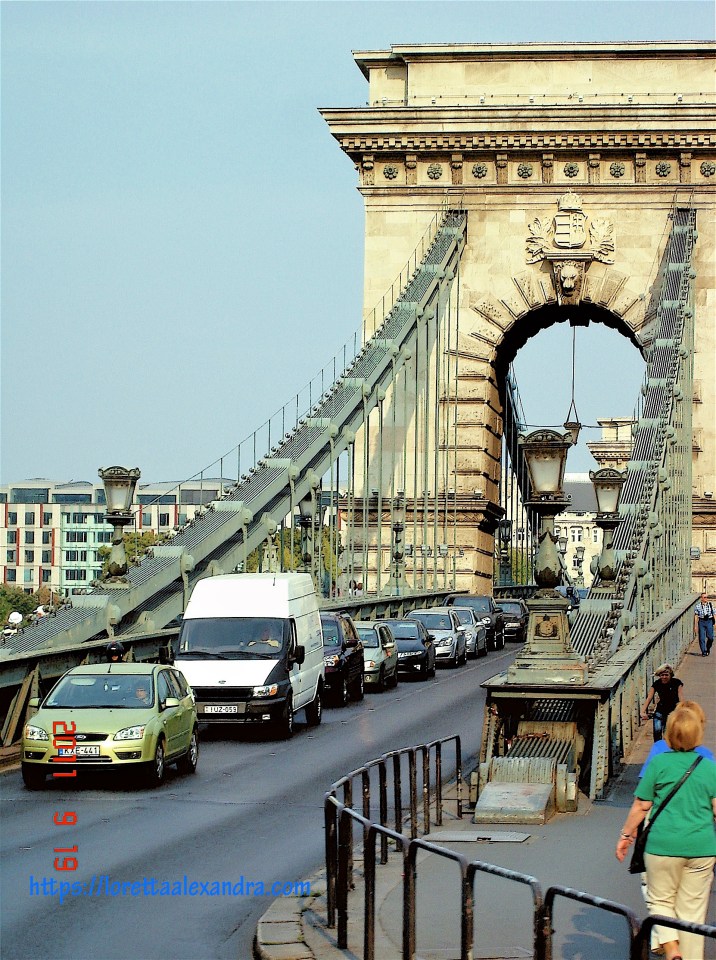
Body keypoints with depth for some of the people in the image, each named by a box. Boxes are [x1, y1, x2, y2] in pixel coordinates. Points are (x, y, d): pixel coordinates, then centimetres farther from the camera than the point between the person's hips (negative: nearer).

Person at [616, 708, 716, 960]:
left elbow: (641, 806, -2)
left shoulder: (659, 764, -4)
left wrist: (626, 836, 10)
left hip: (664, 845, -2)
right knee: (693, 909, 9)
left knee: (660, 900, 12)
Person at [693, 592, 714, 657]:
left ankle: (708, 648, 27)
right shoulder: (698, 605, 1)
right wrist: (695, 625, 0)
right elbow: (696, 616, 3)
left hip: (709, 621, 1)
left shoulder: (710, 604, 5)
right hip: (701, 622, -1)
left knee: (710, 637, 0)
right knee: (702, 638, -4)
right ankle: (703, 652, 6)